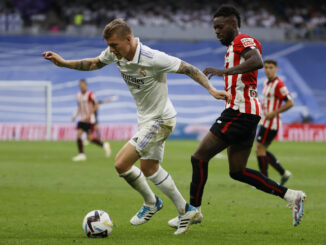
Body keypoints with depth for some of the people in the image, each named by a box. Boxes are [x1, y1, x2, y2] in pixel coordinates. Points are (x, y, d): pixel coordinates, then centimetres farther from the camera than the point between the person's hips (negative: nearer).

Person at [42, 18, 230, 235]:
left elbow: (188, 69, -21)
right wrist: (63, 63, 4)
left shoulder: (153, 58, -30)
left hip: (160, 120, -9)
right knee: (149, 170, 18)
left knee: (121, 164, -12)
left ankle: (151, 203, 13)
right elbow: (94, 64, 11)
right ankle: (185, 211, 31)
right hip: (146, 118, 9)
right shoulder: (115, 53, -8)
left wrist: (211, 89, -28)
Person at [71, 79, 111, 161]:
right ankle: (81, 154, -2)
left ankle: (104, 145, 15)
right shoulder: (79, 95, 10)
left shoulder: (90, 95, -11)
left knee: (90, 138, -7)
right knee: (78, 135, -7)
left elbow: (96, 105, -10)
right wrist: (76, 115, 7)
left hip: (90, 120, -6)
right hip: (82, 119, 6)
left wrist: (89, 114, -19)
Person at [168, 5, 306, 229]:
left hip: (239, 111, -11)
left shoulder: (243, 41, -7)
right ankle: (291, 196, 6)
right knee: (237, 171, 10)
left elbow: (257, 61, -28)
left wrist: (224, 71, -34)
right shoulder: (234, 48, 25)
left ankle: (193, 210, 3)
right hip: (246, 115, 11)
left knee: (200, 158, -5)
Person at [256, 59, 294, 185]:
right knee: (261, 151, 13)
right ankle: (284, 173, 18)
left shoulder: (278, 84, -15)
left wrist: (274, 112, -21)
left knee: (260, 150, -7)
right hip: (266, 122, 10)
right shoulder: (267, 83, 14)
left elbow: (290, 103, -19)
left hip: (271, 123, -10)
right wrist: (260, 106, 8)